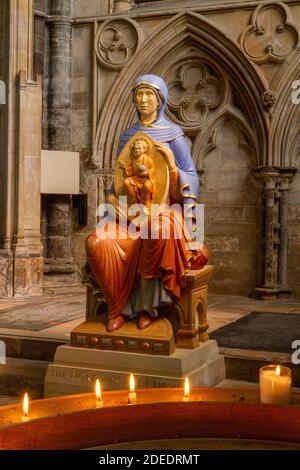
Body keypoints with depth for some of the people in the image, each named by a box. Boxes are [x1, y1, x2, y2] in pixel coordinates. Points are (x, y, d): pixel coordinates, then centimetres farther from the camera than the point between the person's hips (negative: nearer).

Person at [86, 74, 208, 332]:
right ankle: (120, 306, -15)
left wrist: (171, 161, -16)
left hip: (163, 208, -3)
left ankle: (149, 304, -24)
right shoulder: (128, 135, 17)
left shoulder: (173, 134, 4)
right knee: (97, 241, -27)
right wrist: (112, 195, 1)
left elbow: (190, 179, 2)